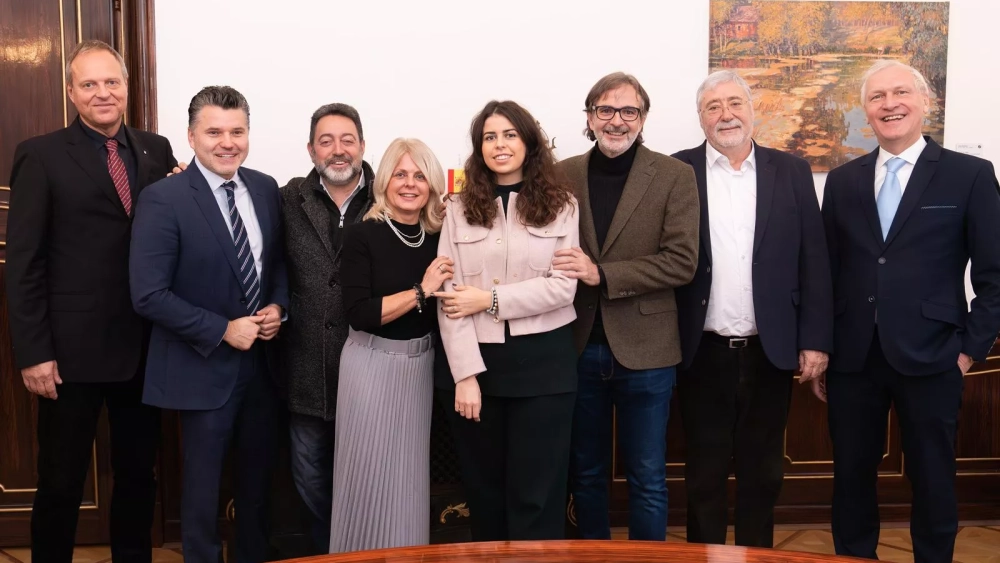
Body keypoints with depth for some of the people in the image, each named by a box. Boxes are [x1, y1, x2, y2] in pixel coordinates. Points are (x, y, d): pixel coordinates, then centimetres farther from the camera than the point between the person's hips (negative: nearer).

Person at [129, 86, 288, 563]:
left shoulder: (266, 188, 2)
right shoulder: (162, 199, -15)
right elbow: (149, 295, -18)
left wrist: (278, 306, -6)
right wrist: (222, 330, -19)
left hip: (262, 359, 5)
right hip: (204, 367, -5)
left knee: (257, 479, 19)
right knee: (203, 487, 10)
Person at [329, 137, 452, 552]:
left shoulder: (439, 238, 1)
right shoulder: (362, 236, -12)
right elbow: (359, 314, -19)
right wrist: (421, 291, -20)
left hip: (420, 364, 4)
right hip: (372, 364, -4)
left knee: (409, 474, 14)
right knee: (368, 473, 4)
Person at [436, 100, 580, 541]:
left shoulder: (560, 205, 2)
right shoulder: (460, 209, 5)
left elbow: (562, 287, -7)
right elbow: (449, 297, -3)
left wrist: (490, 299, -13)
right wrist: (466, 373, -11)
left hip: (543, 362, -1)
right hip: (474, 360, 2)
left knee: (536, 493, 4)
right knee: (483, 488, 13)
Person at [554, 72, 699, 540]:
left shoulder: (674, 176, -4)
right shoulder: (563, 175, 3)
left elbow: (681, 262, -13)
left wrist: (601, 273, -20)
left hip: (644, 349, -2)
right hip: (578, 348, 3)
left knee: (647, 479, 8)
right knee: (585, 472, 16)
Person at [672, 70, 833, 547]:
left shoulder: (790, 171, 3)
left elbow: (814, 261, 2)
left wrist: (815, 341, -3)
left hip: (771, 351, 1)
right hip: (703, 352, -1)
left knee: (762, 471, 13)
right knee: (704, 472, 11)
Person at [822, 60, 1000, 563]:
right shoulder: (842, 180, 8)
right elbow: (828, 269, 9)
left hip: (929, 357, -3)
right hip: (853, 357, 3)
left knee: (932, 480, 10)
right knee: (851, 477, 12)